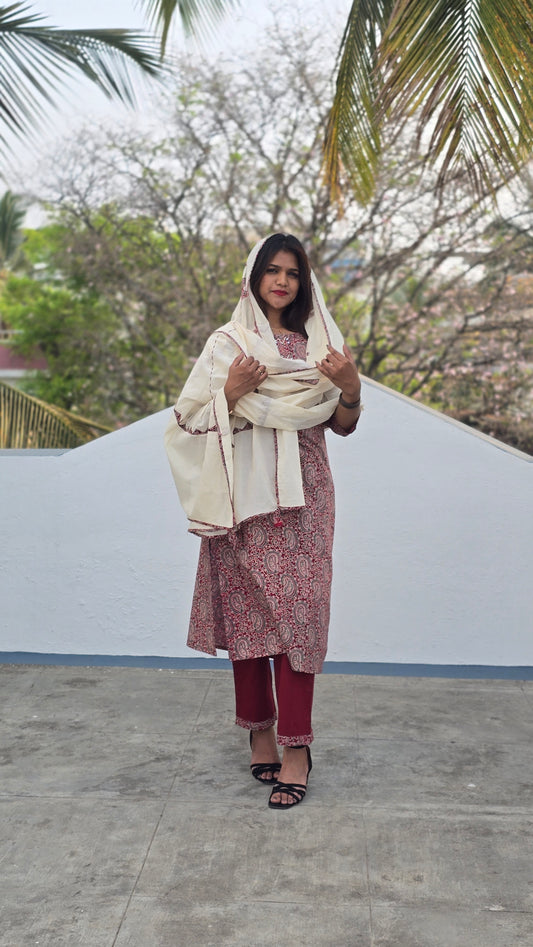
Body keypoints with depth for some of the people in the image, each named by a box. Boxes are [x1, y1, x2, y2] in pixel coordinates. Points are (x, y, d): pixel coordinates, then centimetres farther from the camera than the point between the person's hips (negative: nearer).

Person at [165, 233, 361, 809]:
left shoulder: (321, 343, 12)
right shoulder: (227, 344, 6)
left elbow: (342, 426, 12)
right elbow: (194, 421, 3)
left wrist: (350, 388, -7)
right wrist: (232, 391, -14)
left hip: (302, 493, 1)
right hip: (246, 496, -1)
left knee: (297, 611, -5)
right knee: (246, 609, 2)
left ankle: (296, 746, -2)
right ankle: (259, 729, 16)